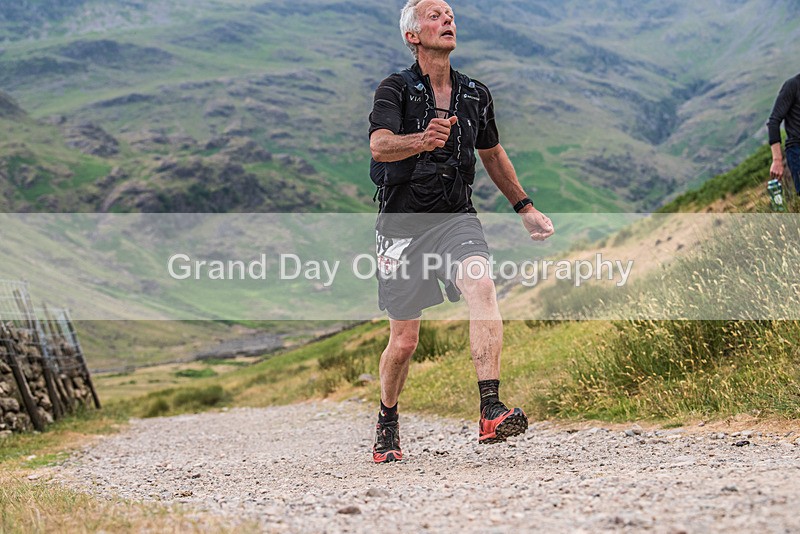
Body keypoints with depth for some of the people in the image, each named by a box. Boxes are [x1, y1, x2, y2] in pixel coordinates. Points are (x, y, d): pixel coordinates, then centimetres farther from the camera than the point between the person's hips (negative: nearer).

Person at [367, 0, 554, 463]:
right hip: (403, 224, -2)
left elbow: (492, 153, 24)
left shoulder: (476, 94, 7)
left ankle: (491, 412, -36)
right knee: (404, 343, 2)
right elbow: (380, 145, -27)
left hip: (457, 217, 3)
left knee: (482, 287, -29)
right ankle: (388, 421, 32)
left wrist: (526, 207, 26)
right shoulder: (396, 90, -7)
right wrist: (423, 140, -47)